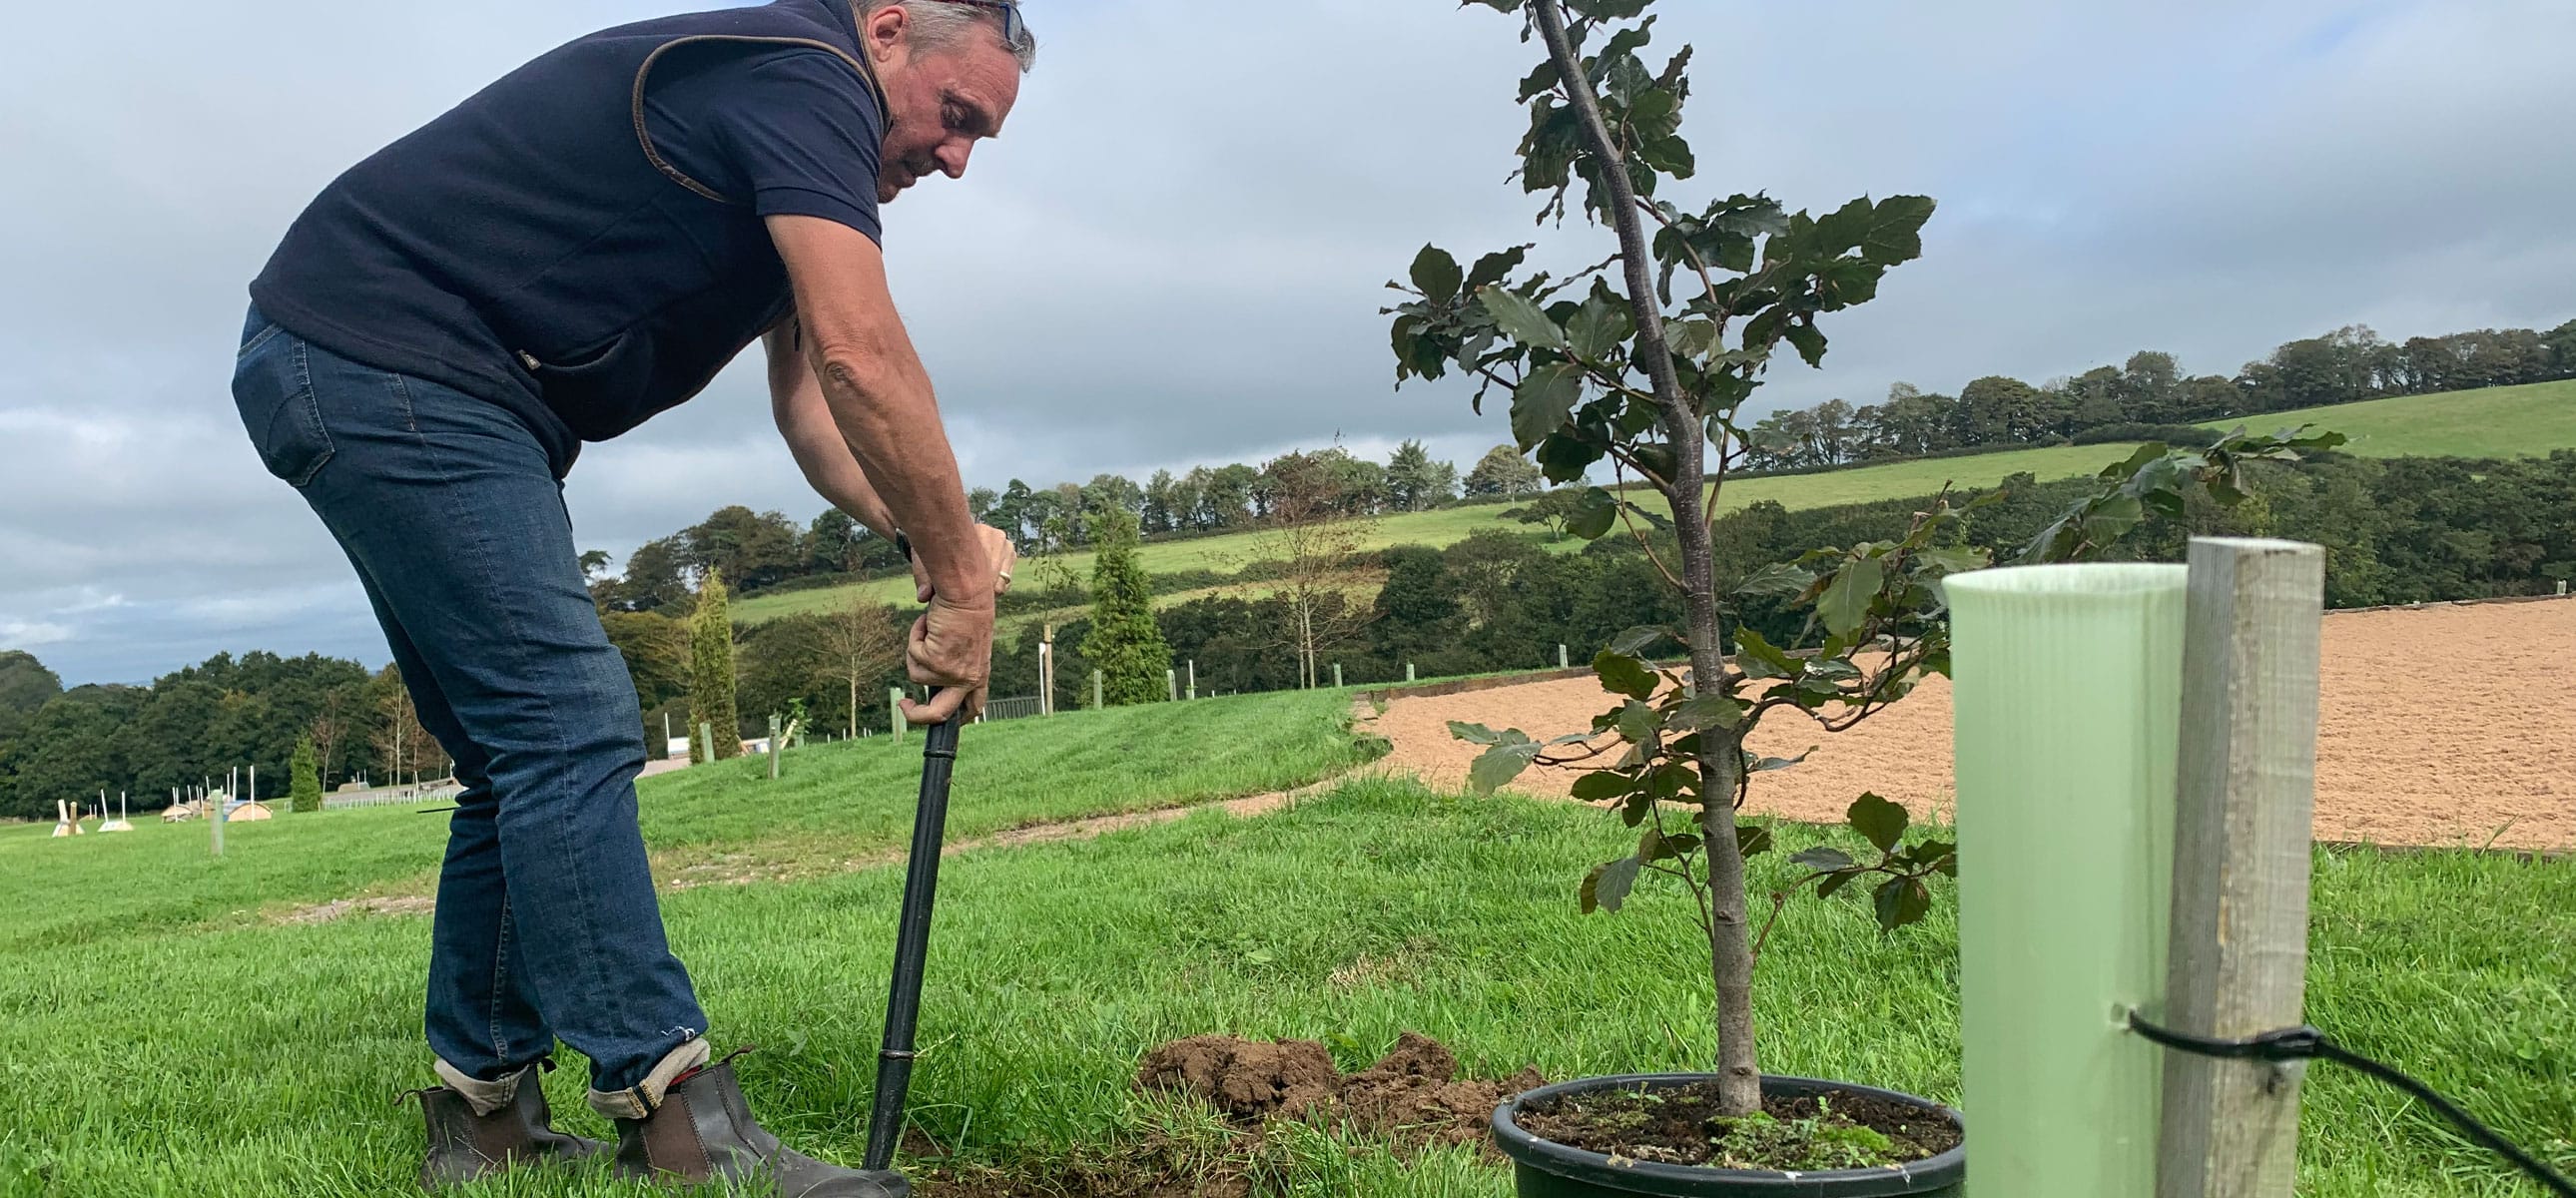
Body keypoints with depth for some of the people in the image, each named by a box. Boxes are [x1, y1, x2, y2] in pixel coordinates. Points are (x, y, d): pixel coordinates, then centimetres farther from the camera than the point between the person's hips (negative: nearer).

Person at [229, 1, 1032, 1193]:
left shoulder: (775, 120, 18)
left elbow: (812, 406, 12)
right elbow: (862, 356, -25)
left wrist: (933, 540, -4)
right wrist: (959, 582, -18)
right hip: (380, 357, -11)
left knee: (525, 760, 10)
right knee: (569, 728, -16)